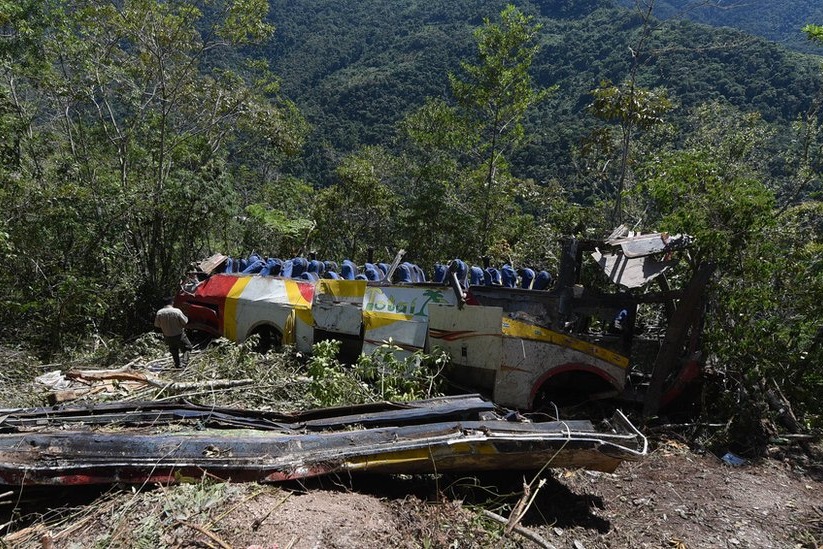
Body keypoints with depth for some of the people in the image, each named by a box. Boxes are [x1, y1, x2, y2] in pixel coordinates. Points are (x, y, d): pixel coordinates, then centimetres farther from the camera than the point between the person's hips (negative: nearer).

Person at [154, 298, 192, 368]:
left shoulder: (159, 313, -11)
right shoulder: (177, 311, -21)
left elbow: (156, 324, 0)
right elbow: (185, 322, -13)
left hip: (168, 336, 4)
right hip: (179, 335, -4)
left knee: (174, 351, 23)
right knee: (187, 347, 13)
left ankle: (178, 365, 31)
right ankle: (184, 362, -4)